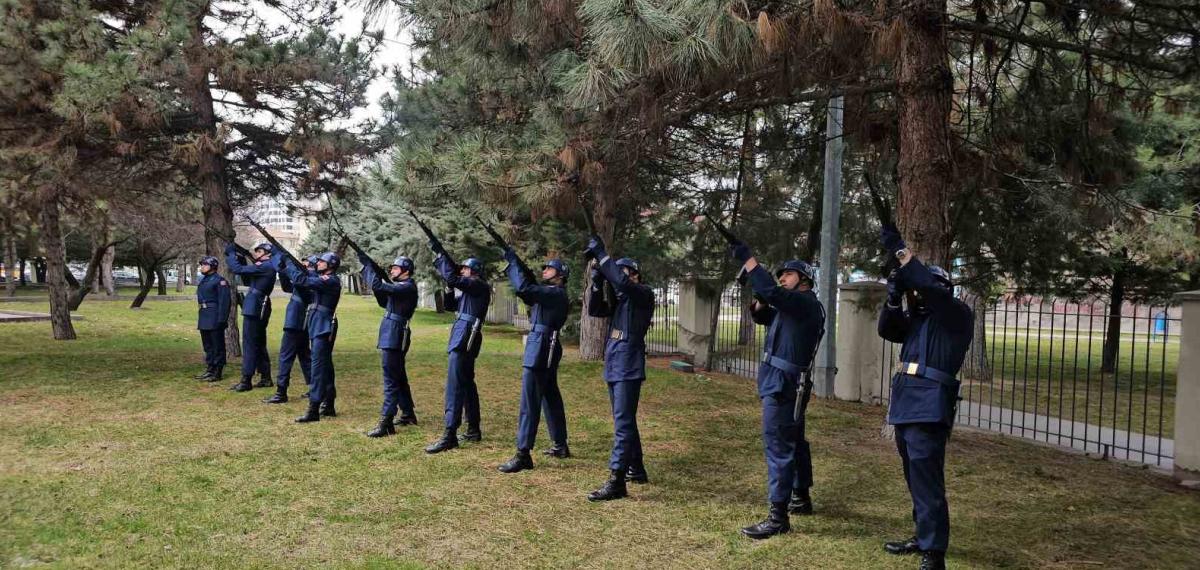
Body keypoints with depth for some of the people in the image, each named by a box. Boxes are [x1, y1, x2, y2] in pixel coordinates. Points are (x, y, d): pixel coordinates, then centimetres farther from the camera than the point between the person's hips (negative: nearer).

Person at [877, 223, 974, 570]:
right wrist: (894, 298, -4)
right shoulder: (916, 319, 20)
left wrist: (898, 248, -18)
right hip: (907, 402, 9)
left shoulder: (958, 315, -3)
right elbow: (887, 330, 13)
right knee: (915, 476, 15)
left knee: (926, 478, -14)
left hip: (929, 406, -9)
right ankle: (924, 537, 27)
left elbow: (932, 288, -18)